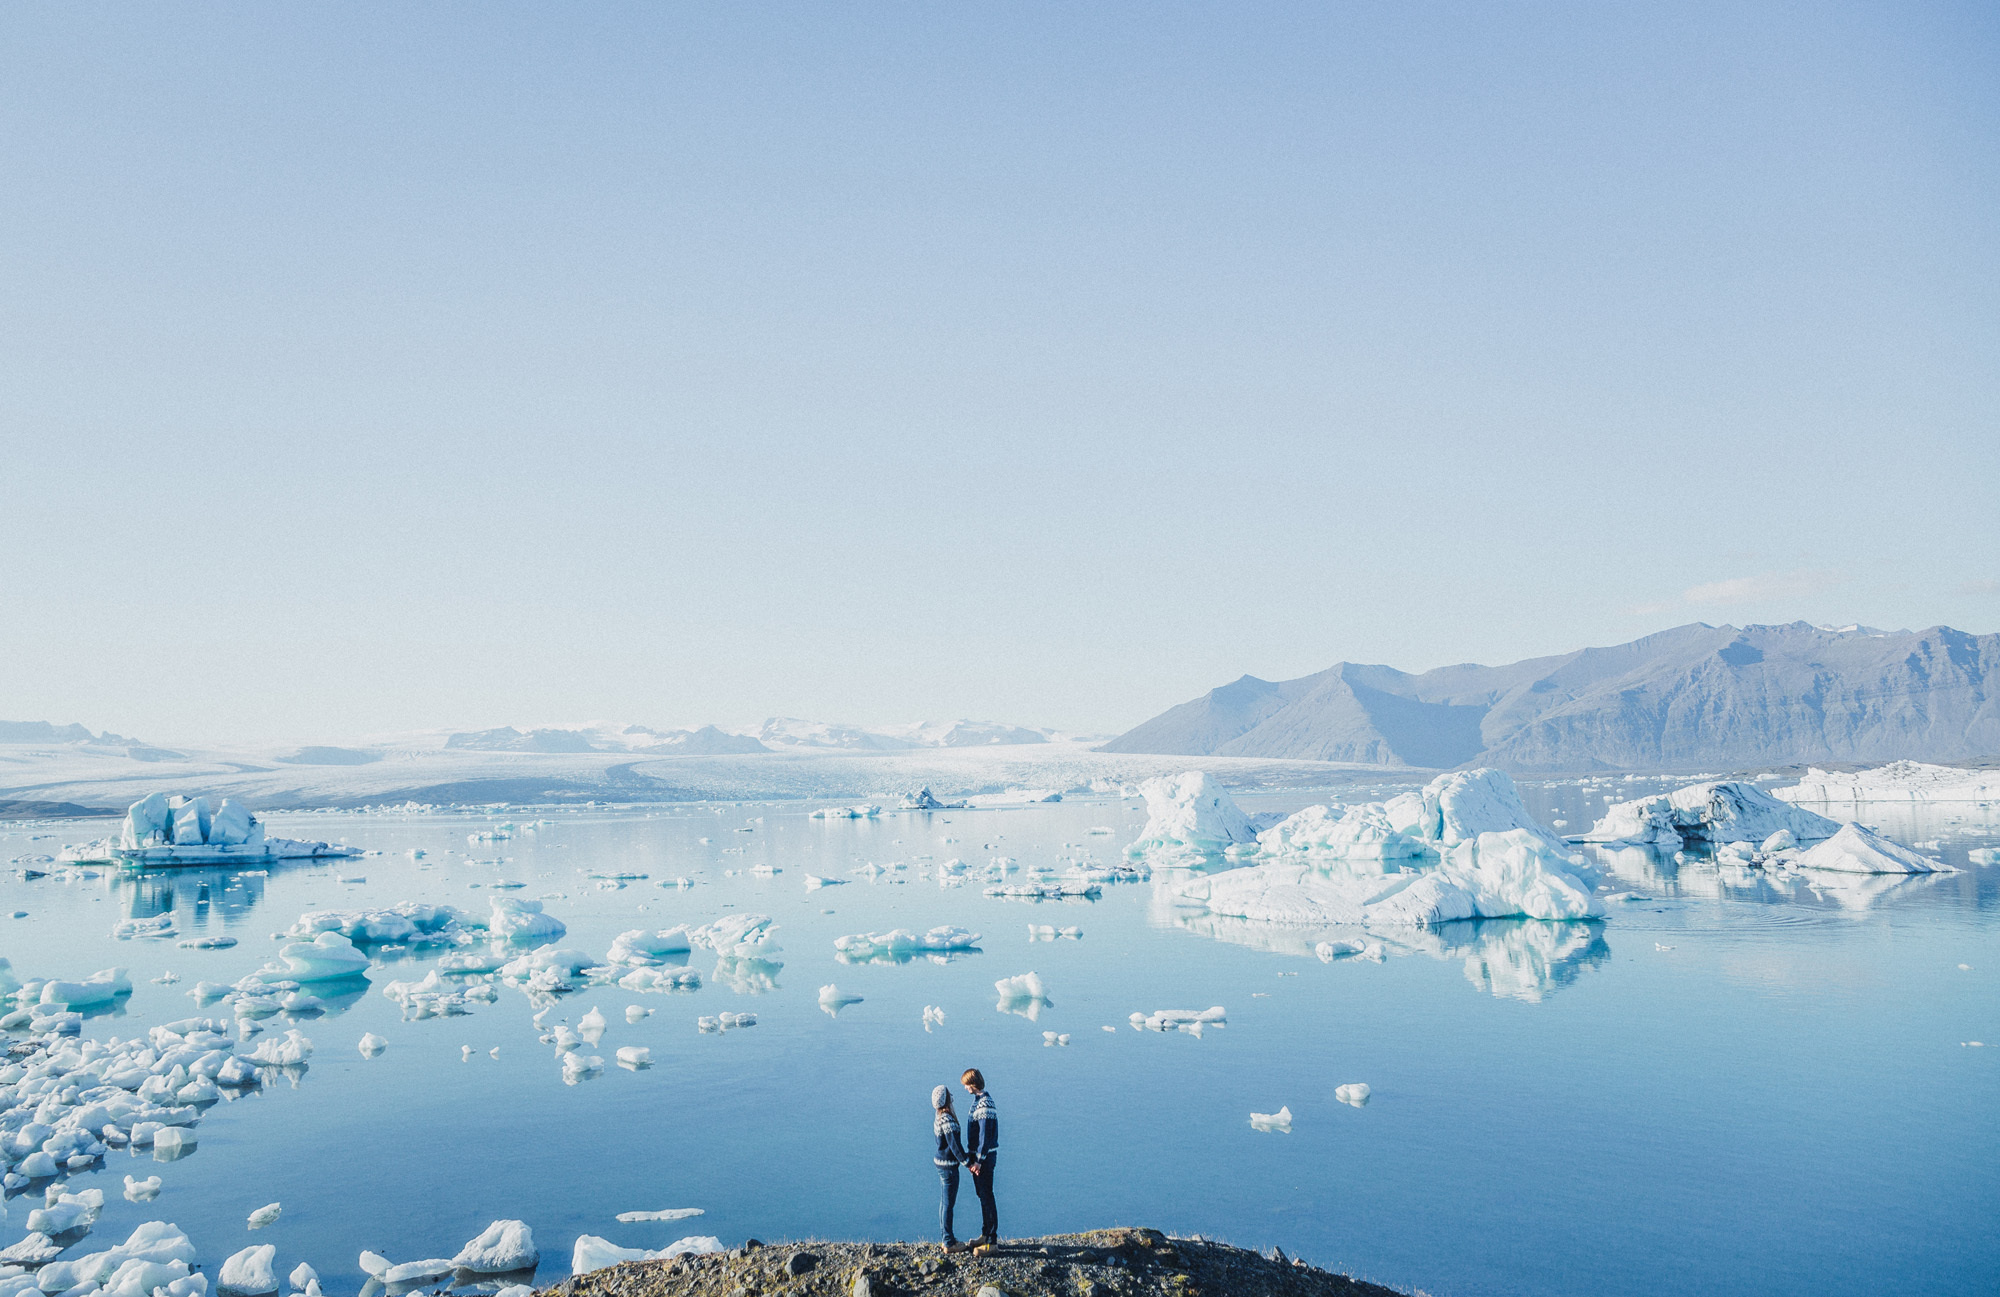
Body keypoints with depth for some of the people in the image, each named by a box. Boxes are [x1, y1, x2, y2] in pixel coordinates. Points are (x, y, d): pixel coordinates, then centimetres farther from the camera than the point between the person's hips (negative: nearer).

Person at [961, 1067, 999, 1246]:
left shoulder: (984, 1104, -21)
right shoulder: (978, 1100, 11)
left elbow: (985, 1135, -23)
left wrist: (979, 1161, -21)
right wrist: (970, 1156, 18)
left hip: (984, 1157, -10)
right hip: (977, 1155, 10)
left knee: (986, 1196, -4)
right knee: (982, 1195, 16)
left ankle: (992, 1240, 2)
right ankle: (985, 1234, 26)